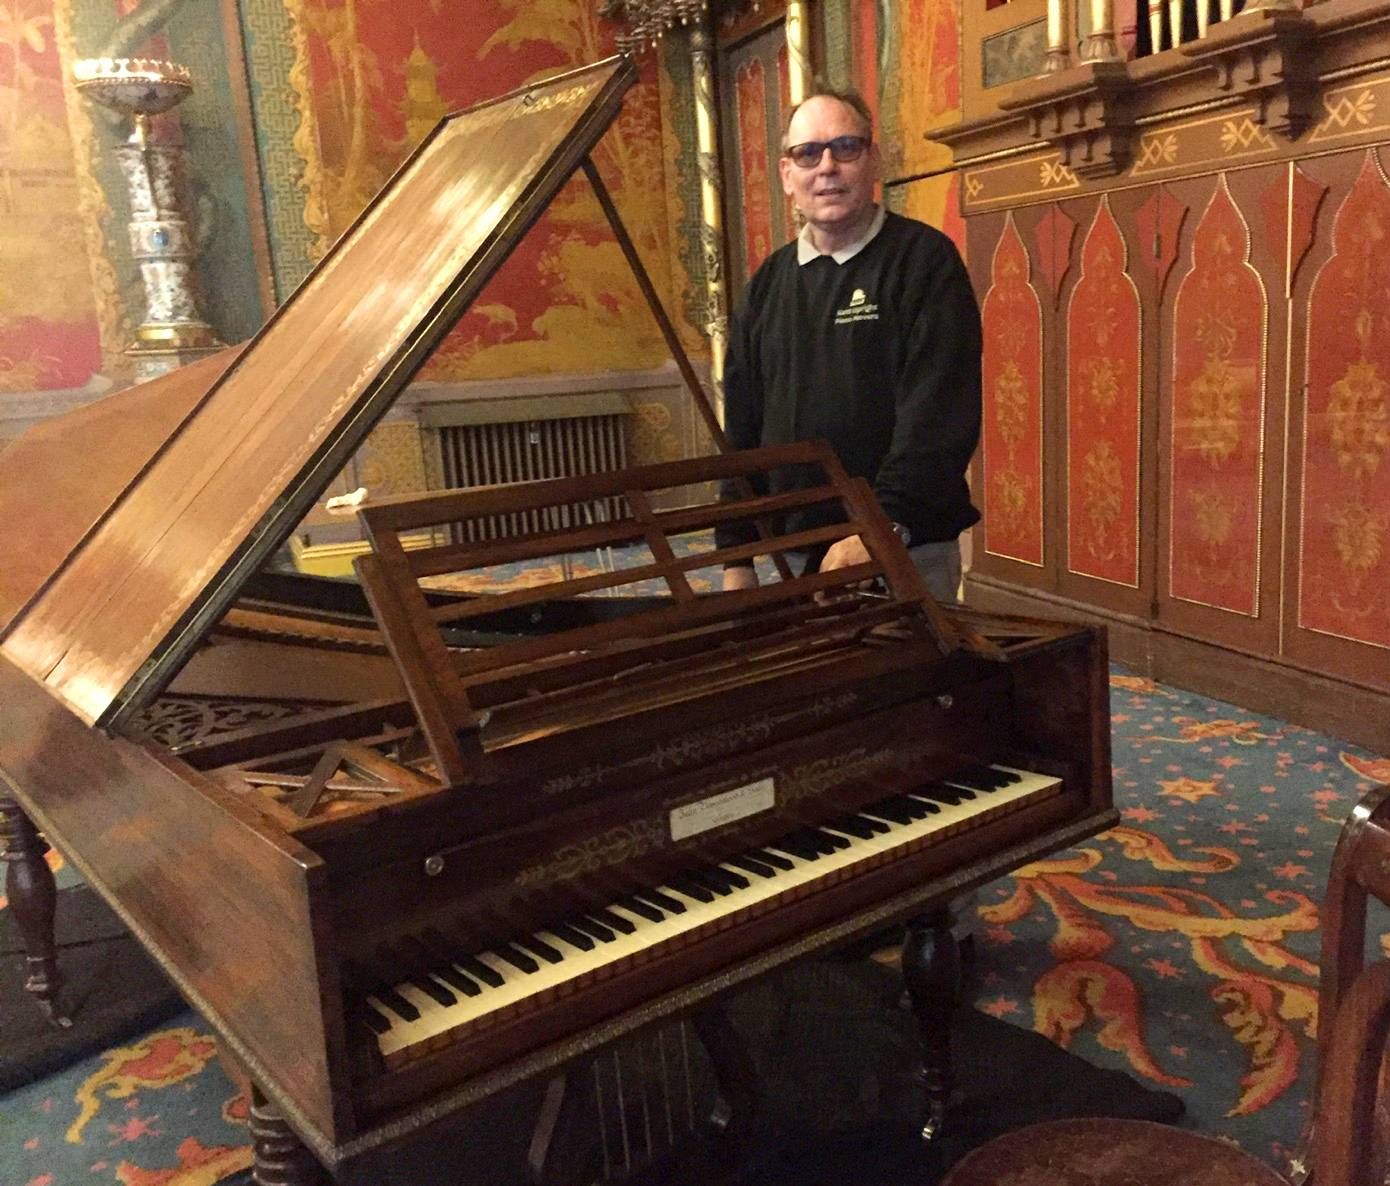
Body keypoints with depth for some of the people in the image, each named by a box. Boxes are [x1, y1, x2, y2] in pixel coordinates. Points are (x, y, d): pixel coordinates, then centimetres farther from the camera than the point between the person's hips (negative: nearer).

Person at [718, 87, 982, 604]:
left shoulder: (925, 260, -4)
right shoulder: (767, 284, 12)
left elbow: (939, 415, -14)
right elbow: (742, 429, 14)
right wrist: (736, 556, 8)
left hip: (906, 553, -4)